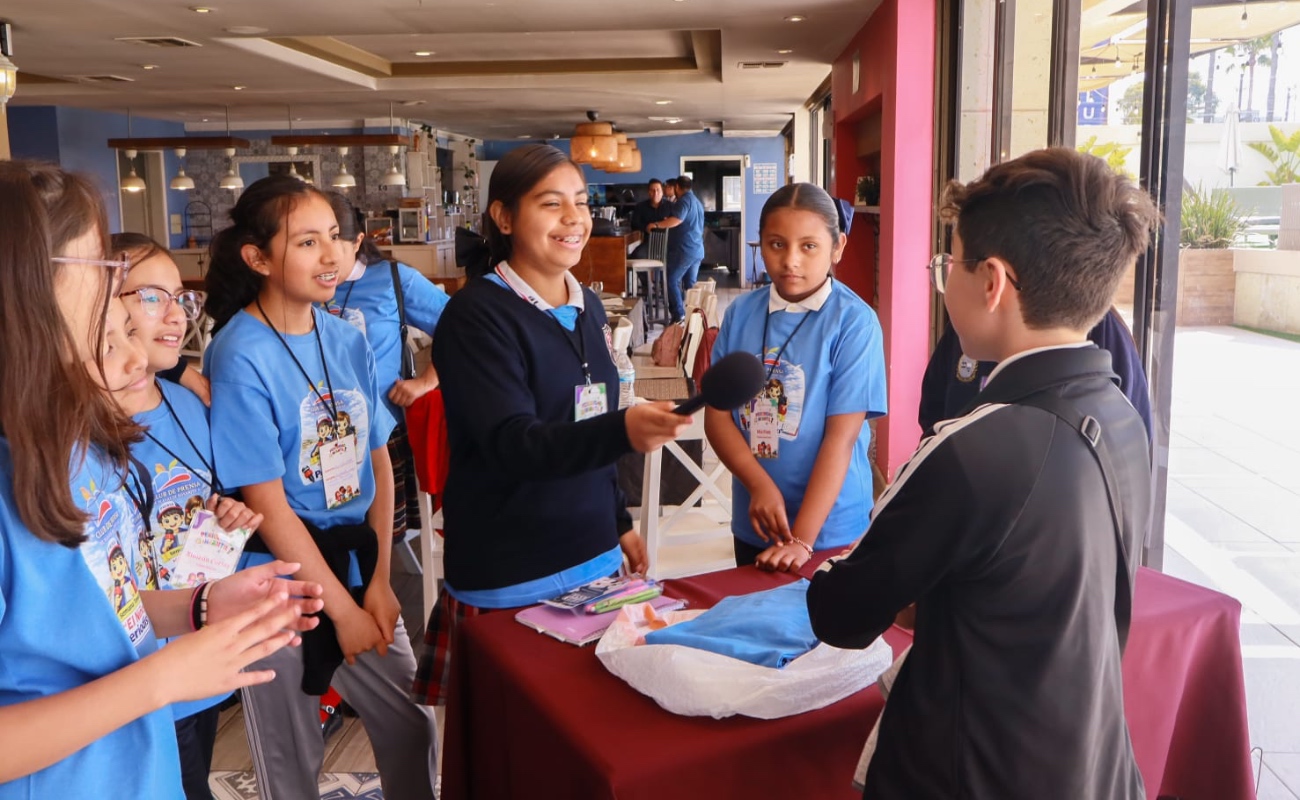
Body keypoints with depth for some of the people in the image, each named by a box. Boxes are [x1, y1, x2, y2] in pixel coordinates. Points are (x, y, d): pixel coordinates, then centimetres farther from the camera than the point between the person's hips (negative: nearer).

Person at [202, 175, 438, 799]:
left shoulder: (348, 339, 1)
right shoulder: (240, 357, -17)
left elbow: (378, 462, 4)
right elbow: (266, 504, -17)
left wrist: (379, 580, -4)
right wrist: (343, 609, -13)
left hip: (358, 566, 5)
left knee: (412, 725, 15)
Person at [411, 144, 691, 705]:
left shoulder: (587, 307, 8)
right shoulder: (478, 315, -14)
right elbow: (512, 444, -25)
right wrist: (623, 431, -40)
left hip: (592, 556, 7)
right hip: (508, 577, -7)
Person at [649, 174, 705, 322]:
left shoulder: (684, 200, -9)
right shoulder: (697, 201, 20)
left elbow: (676, 220, -25)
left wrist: (657, 225, -16)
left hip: (684, 249, -9)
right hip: (697, 250, 9)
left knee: (672, 281, -5)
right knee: (690, 284, 11)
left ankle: (679, 316, -12)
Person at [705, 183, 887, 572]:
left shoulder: (855, 321, -14)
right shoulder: (741, 313, -2)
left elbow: (841, 437, -17)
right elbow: (717, 413, -2)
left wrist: (802, 539, -20)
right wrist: (760, 485, -17)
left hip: (830, 529, -4)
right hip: (754, 524, 4)